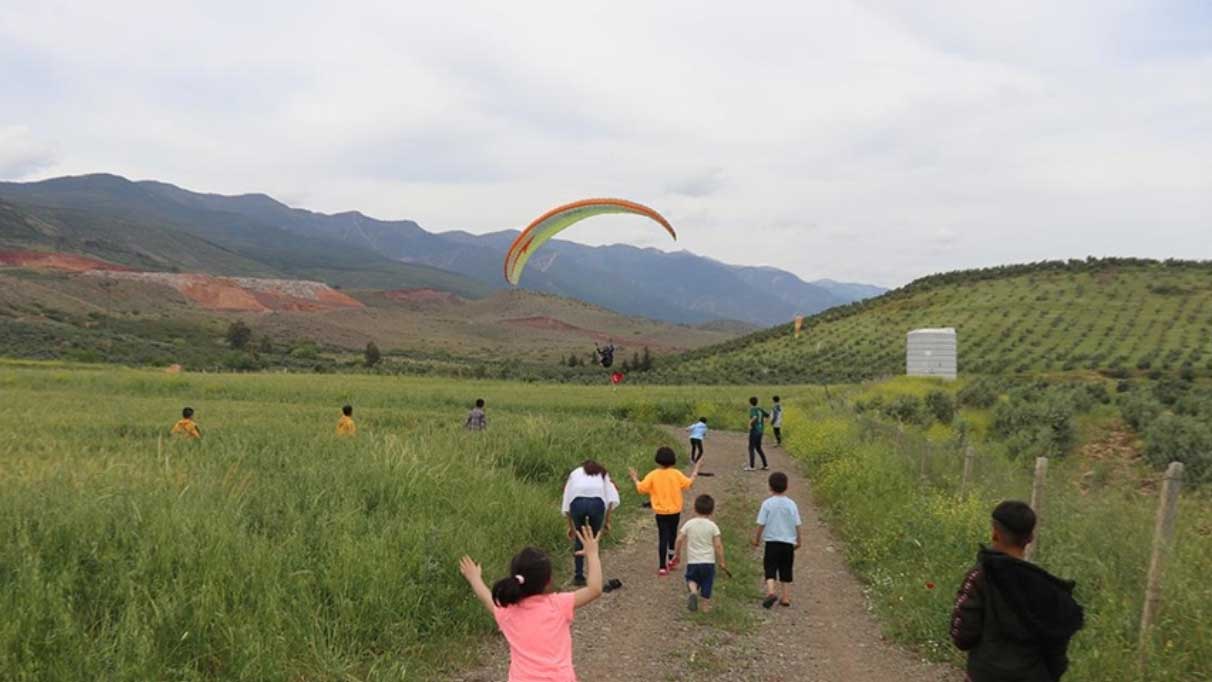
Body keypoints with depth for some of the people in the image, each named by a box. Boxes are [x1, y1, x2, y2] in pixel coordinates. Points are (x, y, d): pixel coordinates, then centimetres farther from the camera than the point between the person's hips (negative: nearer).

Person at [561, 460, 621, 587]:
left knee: (578, 540, 16)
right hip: (597, 502, 0)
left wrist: (570, 526, 32)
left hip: (577, 502, 0)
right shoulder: (602, 474, 31)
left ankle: (578, 577, 18)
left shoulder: (575, 473, 32)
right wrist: (607, 520, 16)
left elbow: (566, 503, 26)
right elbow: (612, 499, 13)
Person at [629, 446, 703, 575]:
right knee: (672, 535, 21)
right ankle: (671, 559, 36)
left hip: (661, 512, -1)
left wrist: (634, 478, 7)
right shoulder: (676, 474, -11)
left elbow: (641, 488, -11)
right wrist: (696, 470, 9)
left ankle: (663, 567, -4)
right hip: (675, 511, 1)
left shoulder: (653, 475, -12)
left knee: (663, 537, 2)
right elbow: (688, 483, -3)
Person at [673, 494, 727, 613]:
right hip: (708, 561, -1)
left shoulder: (689, 524, -3)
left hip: (693, 561, 1)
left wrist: (677, 554, 13)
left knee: (692, 579, 19)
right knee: (707, 585, 13)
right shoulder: (712, 526, -7)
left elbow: (679, 540, -3)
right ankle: (705, 605, 17)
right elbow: (718, 545, -8)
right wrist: (721, 562, 1)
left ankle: (693, 591, -11)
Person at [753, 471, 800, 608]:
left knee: (770, 569, 0)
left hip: (772, 542, -2)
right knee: (786, 571, 13)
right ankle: (785, 597, 15)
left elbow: (761, 524, -7)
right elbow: (797, 525, 3)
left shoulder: (767, 504, -8)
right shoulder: (791, 504, -1)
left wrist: (757, 539, 8)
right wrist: (798, 540, 18)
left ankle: (771, 592, -22)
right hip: (788, 542, 3)